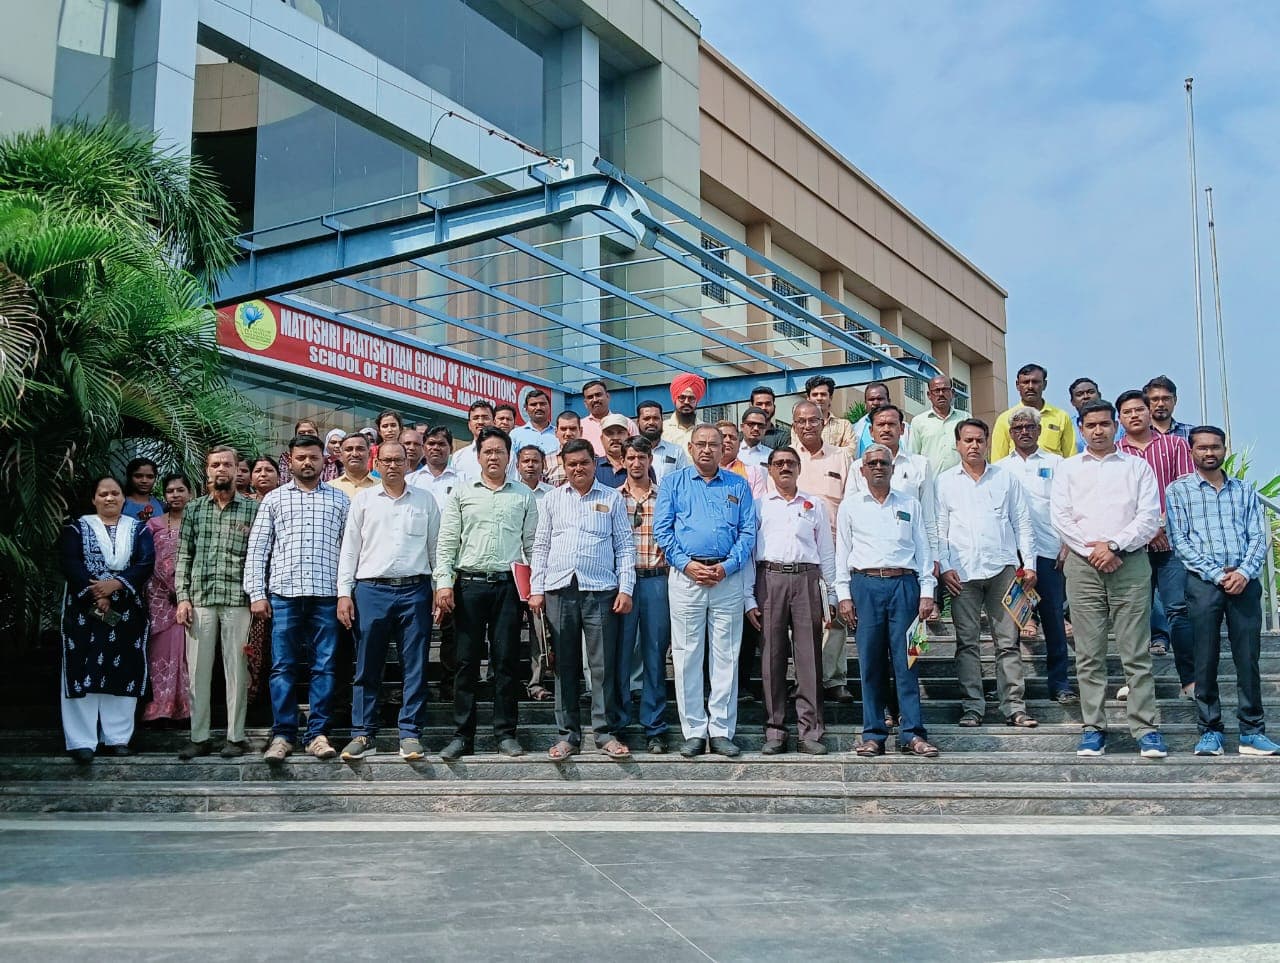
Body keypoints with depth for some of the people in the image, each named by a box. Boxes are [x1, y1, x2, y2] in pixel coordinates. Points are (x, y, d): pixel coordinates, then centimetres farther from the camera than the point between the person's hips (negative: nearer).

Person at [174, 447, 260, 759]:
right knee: (197, 669, 4)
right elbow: (184, 556, 10)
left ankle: (236, 737, 10)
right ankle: (199, 737, 12)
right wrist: (182, 598, 1)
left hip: (239, 599, -2)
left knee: (237, 669, 2)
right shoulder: (194, 509, 12)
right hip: (200, 599, 2)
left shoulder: (253, 509, 5)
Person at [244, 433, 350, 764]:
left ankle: (317, 733, 9)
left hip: (326, 594, 0)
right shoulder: (274, 499, 11)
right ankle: (282, 734, 9)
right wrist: (256, 593, -1)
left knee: (324, 666, 2)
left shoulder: (340, 499, 11)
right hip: (284, 592, 0)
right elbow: (256, 549, 8)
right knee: (283, 666, 2)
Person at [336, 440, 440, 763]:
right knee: (367, 668, 3)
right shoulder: (363, 500, 10)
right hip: (371, 591, 0)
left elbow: (436, 547, 11)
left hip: (414, 591, 0)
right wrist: (344, 593, 1)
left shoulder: (426, 500, 11)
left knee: (415, 667, 0)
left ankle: (410, 735, 6)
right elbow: (349, 549, 9)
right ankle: (362, 734, 12)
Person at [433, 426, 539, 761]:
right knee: (467, 661, 2)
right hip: (469, 584, 0)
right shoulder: (462, 493, 9)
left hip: (508, 584, 0)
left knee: (506, 660, 2)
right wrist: (443, 583, -5)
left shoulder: (524, 495, 11)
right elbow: (446, 542, 5)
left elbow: (532, 544, 10)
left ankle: (506, 733, 10)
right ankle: (462, 735, 8)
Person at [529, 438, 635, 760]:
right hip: (559, 589, 2)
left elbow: (625, 546, 7)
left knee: (604, 665, -2)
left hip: (600, 589, -2)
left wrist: (625, 588, -2)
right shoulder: (552, 499, 13)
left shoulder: (612, 498, 9)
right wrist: (536, 588, 5)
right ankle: (568, 734, 13)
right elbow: (541, 546, 13)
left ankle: (606, 731, 8)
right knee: (564, 666, 6)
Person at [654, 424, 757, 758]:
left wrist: (727, 567, -9)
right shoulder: (673, 483, 9)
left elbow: (748, 532, 5)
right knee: (687, 656, 1)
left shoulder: (738, 486, 12)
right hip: (685, 577, -1)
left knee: (726, 656, 2)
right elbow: (662, 530, 1)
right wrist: (687, 565, -10)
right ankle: (694, 731, 8)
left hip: (728, 577, 1)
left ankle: (721, 730, 9)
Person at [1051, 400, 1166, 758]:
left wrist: (1113, 545, -10)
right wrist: (1093, 551, -7)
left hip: (1130, 564, -1)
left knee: (1136, 653, -3)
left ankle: (1146, 728, 1)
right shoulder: (1068, 469, 13)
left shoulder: (1137, 467, 11)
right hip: (1083, 566, 1)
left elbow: (1149, 517, 1)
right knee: (1089, 655, 2)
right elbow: (1061, 518, 3)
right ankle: (1093, 728, 6)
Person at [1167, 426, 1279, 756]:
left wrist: (1244, 572, -10)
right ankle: (1209, 731, 6)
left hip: (1244, 581, 2)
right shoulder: (1178, 490, 7)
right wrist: (1217, 574, -10)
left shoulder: (1244, 490, 16)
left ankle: (1252, 732, 6)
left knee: (1248, 657, 0)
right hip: (1203, 581, -2)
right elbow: (1179, 540, -1)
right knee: (1205, 659, -1)